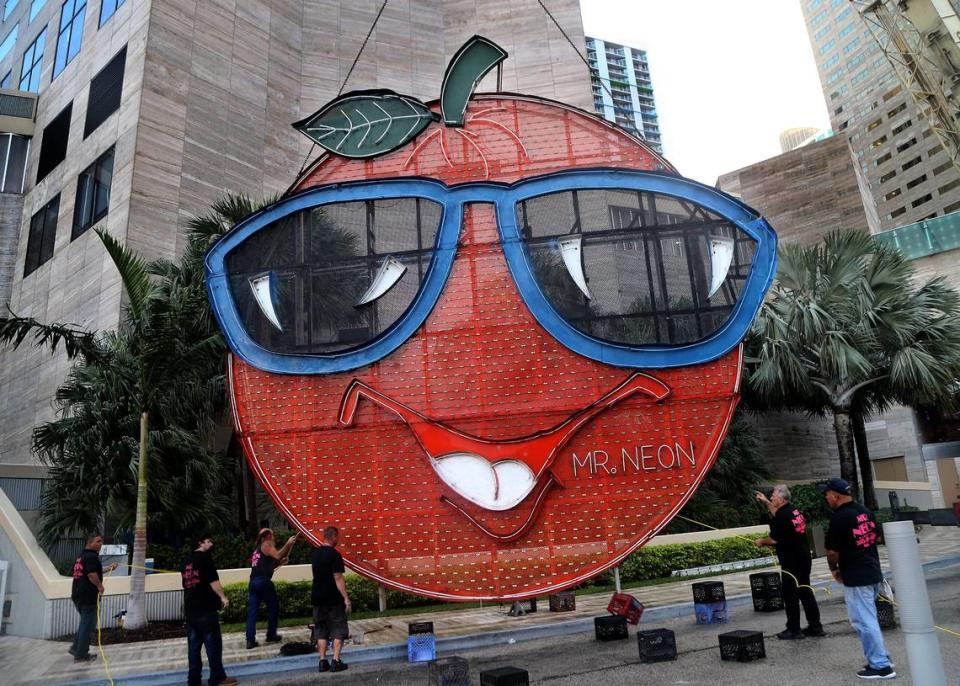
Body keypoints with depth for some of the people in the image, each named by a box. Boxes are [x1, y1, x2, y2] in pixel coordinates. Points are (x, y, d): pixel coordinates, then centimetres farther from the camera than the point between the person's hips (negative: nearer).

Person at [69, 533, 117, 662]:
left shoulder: (82, 555, 15)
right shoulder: (92, 556, -16)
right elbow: (92, 575, -26)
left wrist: (108, 569, 27)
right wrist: (100, 586, -11)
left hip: (78, 595, 10)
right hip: (88, 597, -10)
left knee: (85, 622, 23)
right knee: (88, 624, 0)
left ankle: (75, 647, 26)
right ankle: (81, 655, 7)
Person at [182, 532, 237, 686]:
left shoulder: (187, 561, 16)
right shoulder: (205, 557, -8)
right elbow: (213, 580, -16)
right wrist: (223, 597, -13)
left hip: (190, 608, 8)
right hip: (206, 607, -8)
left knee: (193, 644, 10)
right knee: (213, 643, -2)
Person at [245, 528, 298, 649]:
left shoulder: (257, 548, 26)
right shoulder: (267, 544, 0)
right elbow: (277, 555, -17)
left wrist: (280, 563, 23)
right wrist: (288, 544, -14)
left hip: (253, 581, 8)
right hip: (263, 581, -7)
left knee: (252, 611, 3)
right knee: (273, 607, 8)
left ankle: (250, 640, -1)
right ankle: (271, 635, 14)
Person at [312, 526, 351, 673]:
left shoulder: (315, 553, 6)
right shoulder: (334, 555, -16)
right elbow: (338, 579, -18)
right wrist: (346, 598, -15)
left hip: (317, 598, 6)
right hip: (333, 599, -6)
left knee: (321, 631, 13)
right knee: (338, 631, 4)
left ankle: (323, 662, 14)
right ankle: (336, 661, 1)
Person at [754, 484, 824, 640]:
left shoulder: (782, 515, -19)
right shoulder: (794, 511, 8)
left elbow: (774, 539, -17)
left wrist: (761, 542, 1)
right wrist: (766, 502, 30)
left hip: (791, 562, -9)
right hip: (804, 559, 9)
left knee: (790, 595, 1)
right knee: (806, 592, 15)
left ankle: (793, 630, 8)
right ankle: (815, 626, 21)